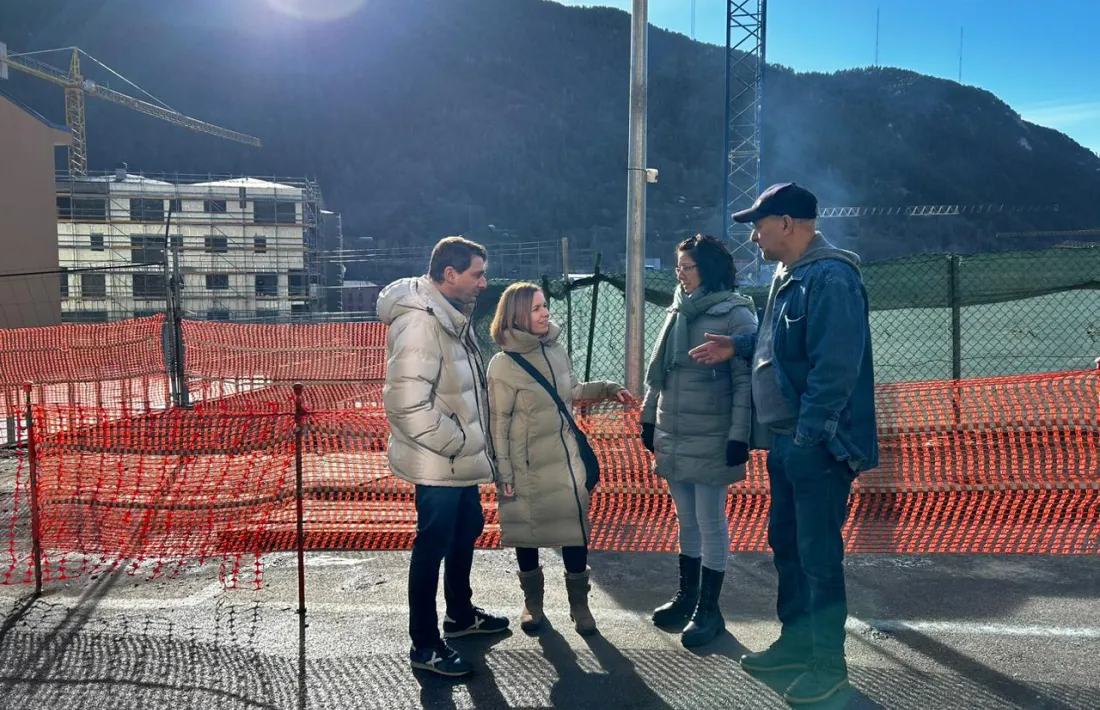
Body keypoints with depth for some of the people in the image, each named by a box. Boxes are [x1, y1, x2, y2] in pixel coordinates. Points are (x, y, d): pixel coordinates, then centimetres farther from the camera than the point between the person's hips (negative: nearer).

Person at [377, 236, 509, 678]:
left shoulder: (452, 315, 9)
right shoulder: (419, 323, -24)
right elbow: (407, 404, -29)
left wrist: (471, 441, 14)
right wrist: (456, 443, -20)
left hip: (462, 460, 10)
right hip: (439, 464, -10)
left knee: (466, 532, 23)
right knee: (433, 547, 2)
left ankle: (460, 615, 44)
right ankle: (425, 645, 19)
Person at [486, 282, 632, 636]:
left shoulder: (556, 350, 1)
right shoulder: (503, 365, -14)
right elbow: (498, 423, -12)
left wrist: (608, 389, 6)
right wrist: (504, 473, -12)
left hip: (564, 459, 4)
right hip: (526, 466, -4)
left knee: (575, 527, 6)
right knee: (528, 529, 11)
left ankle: (579, 603, 23)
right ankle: (532, 601, 31)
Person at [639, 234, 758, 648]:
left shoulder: (736, 314, -11)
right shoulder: (678, 309, 9)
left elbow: (745, 382, -13)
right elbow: (658, 370, 15)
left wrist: (739, 436, -17)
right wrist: (649, 418, 15)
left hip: (711, 441, -6)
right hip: (673, 438, 7)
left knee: (711, 524, 5)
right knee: (686, 520, 17)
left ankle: (709, 610, 17)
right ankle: (686, 596, 32)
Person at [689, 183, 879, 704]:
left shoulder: (831, 279, -19)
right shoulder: (787, 275, 13)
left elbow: (835, 367, -25)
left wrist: (807, 434, -24)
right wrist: (736, 346, 12)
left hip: (819, 444, -10)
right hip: (786, 440, 10)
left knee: (819, 553, 0)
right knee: (785, 542, 18)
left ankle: (829, 662, 16)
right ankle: (796, 641, 34)